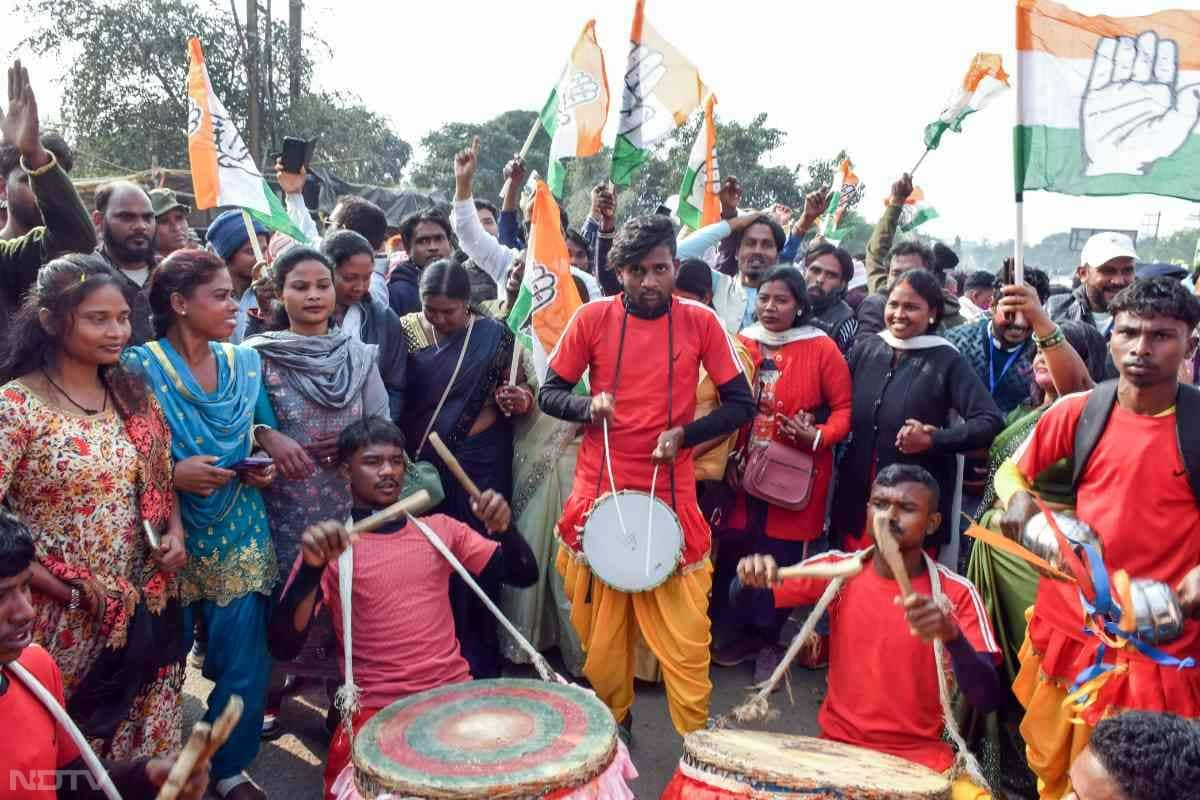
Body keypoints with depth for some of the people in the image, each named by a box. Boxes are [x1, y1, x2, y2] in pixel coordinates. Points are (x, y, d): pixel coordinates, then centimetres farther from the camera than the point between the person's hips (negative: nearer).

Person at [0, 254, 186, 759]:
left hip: (149, 606, 5)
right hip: (68, 620, -5)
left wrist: (176, 534, -4)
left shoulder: (133, 394, 3)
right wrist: (69, 589, -17)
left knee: (148, 745, 20)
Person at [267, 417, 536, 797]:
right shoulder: (328, 546, -2)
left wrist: (504, 528, -16)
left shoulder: (440, 528, 8)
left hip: (455, 692, 3)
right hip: (375, 708, -3)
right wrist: (312, 567, -29)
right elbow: (283, 647, -13)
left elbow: (523, 575, 5)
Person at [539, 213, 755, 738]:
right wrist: (587, 405, -16)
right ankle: (610, 724, 33)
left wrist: (683, 434, -11)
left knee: (685, 632, 0)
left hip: (670, 495, -1)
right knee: (599, 629, 11)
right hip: (600, 492, 1)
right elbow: (549, 393, 6)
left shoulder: (700, 322, -1)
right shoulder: (593, 318, -1)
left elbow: (741, 404, 4)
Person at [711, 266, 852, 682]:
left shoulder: (822, 349, -5)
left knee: (781, 558, 5)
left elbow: (843, 409, -2)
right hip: (744, 471, 3)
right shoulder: (742, 343, 5)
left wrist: (816, 437, -19)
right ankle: (747, 632, 28)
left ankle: (769, 641, 25)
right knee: (736, 553, 6)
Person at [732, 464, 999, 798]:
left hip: (921, 755, 0)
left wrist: (951, 635, -36)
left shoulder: (956, 595, -8)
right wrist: (751, 578, -26)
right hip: (839, 742, 1)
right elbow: (744, 603, -1)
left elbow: (986, 699, -16)